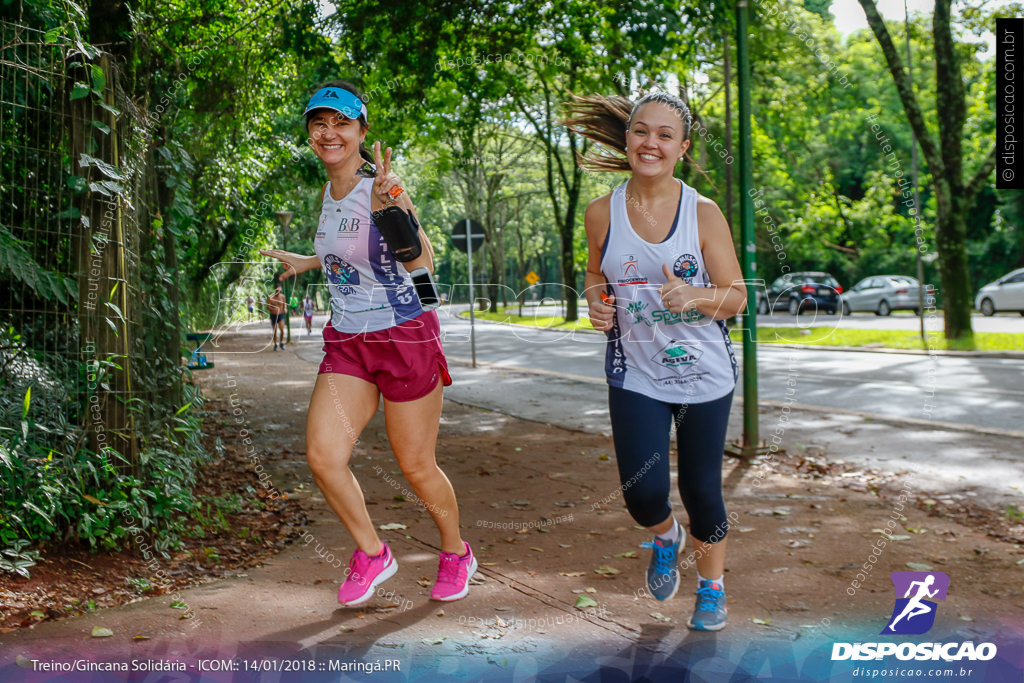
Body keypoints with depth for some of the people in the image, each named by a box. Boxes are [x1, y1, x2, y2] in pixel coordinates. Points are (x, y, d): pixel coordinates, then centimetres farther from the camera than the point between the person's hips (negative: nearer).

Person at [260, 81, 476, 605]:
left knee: (416, 467, 5)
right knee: (323, 456, -9)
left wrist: (391, 205, -45)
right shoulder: (328, 191, 7)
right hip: (346, 344, 6)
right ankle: (372, 554, 15)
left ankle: (456, 554, 33)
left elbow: (420, 261, -30)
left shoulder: (381, 186, -15)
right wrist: (309, 262, 29)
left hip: (405, 339, -6)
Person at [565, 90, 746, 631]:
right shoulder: (602, 213, -3)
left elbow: (736, 297, -6)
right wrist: (597, 301, -8)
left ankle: (712, 586, 37)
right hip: (635, 375, 1)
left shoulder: (704, 214, -9)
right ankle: (665, 537, 32)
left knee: (701, 489, 7)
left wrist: (694, 296, -27)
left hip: (704, 373, -1)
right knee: (642, 493, -8)